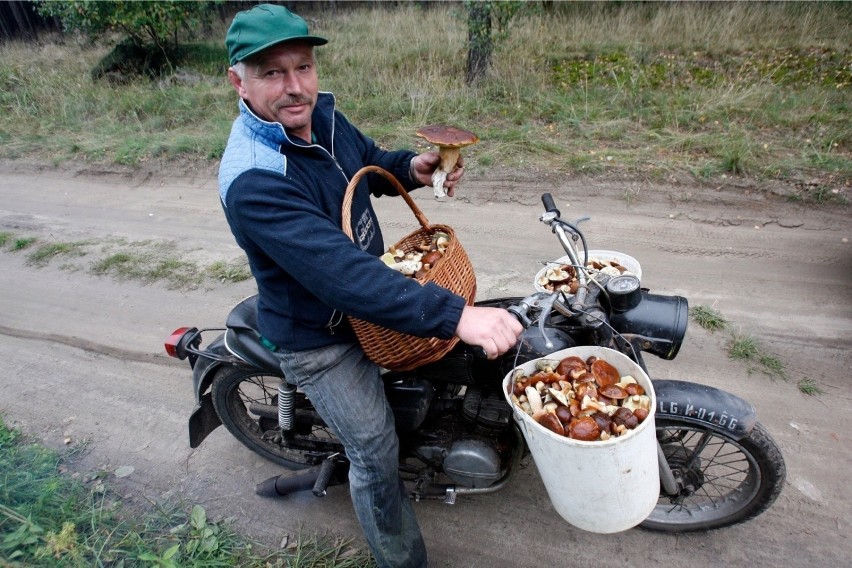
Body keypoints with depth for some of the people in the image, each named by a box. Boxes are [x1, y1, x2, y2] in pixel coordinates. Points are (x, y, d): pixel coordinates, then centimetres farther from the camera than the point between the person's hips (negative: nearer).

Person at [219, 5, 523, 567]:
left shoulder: (322, 113, -6)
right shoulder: (252, 181, -33)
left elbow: (370, 161, 13)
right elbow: (342, 273, -43)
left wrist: (412, 167, -10)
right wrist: (455, 314, -49)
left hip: (370, 287, 8)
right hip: (319, 339, -8)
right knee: (377, 457, 4)